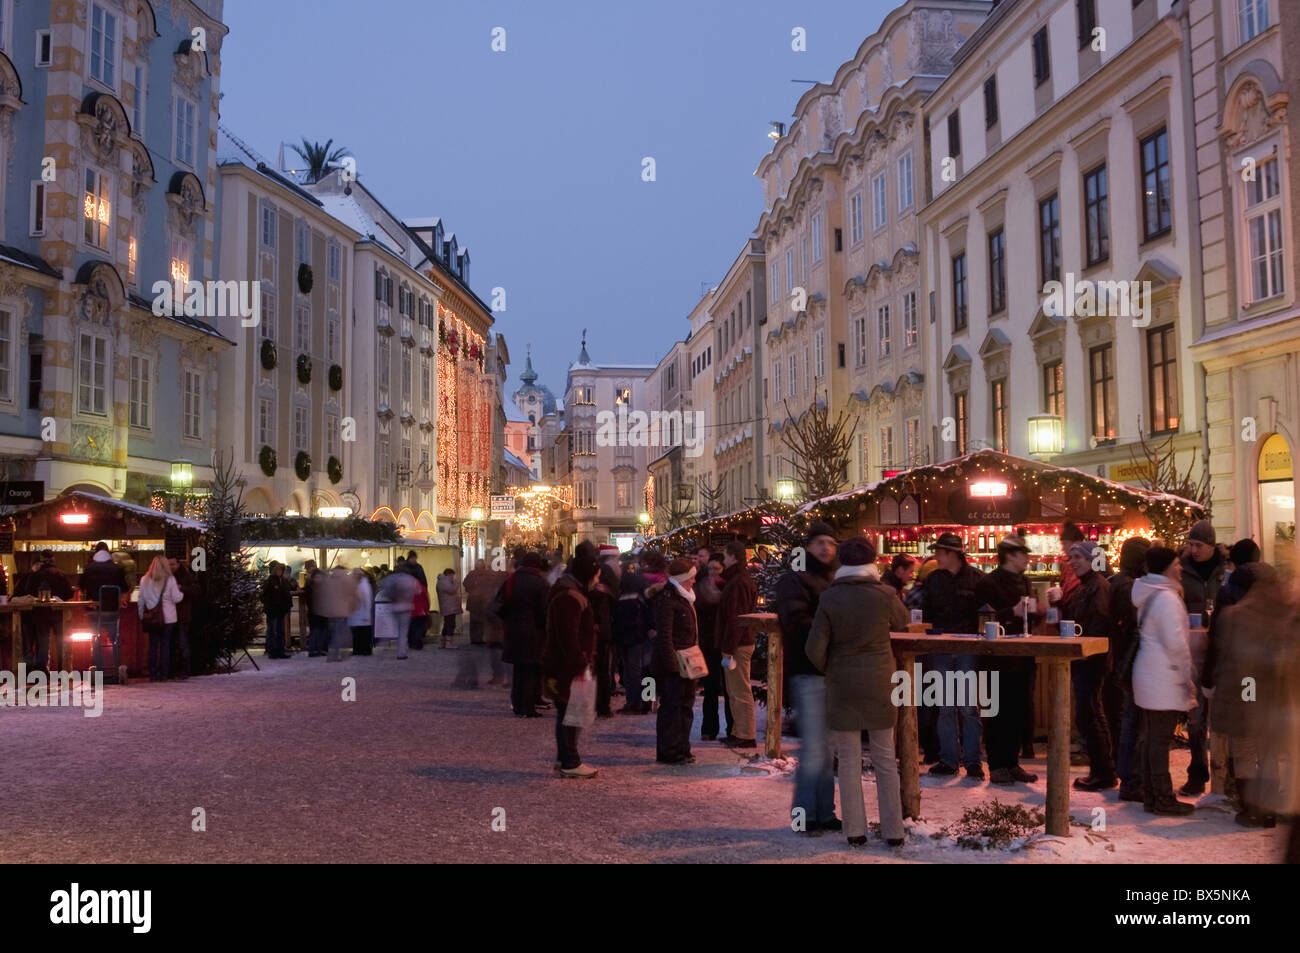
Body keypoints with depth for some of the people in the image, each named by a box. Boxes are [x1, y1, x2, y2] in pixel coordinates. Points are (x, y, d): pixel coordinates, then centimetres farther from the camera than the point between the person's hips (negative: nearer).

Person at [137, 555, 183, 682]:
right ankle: (163, 674, 1)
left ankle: (152, 674, 7)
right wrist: (180, 592, 16)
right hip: (168, 618, -2)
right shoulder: (170, 579, -6)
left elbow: (141, 600, 6)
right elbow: (176, 598, -5)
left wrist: (142, 617, 15)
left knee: (153, 645, 8)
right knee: (165, 645, 2)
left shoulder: (145, 580, 3)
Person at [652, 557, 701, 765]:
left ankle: (681, 750, 21)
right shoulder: (666, 600, -13)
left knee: (685, 707, 13)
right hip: (672, 664, -10)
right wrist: (673, 662, -22)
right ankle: (670, 752, 2)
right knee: (672, 707, -4)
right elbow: (664, 635, -18)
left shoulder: (686, 598, 17)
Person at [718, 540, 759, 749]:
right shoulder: (744, 579, 16)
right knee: (735, 691, 16)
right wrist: (727, 646, 19)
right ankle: (739, 732, 23)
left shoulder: (736, 583, -17)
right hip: (743, 643, 11)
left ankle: (745, 736, -2)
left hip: (737, 646, -11)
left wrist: (728, 648, -20)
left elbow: (735, 618, -21)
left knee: (741, 692, -6)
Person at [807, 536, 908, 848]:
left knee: (849, 761, 8)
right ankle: (893, 831, 14)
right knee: (885, 761, 10)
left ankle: (855, 830, 11)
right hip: (879, 685, 1)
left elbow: (815, 649, -10)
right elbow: (901, 623, 13)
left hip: (842, 686, -1)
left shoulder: (829, 598, -9)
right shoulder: (885, 595, -8)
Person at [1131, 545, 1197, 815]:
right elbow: (1176, 643, -18)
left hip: (1147, 673, 10)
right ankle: (1163, 799, 0)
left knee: (1150, 737, 12)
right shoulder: (1166, 598, -15)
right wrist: (1188, 677, -9)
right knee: (1161, 738, -5)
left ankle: (1150, 795, 19)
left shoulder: (1147, 596, 14)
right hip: (1164, 679, -10)